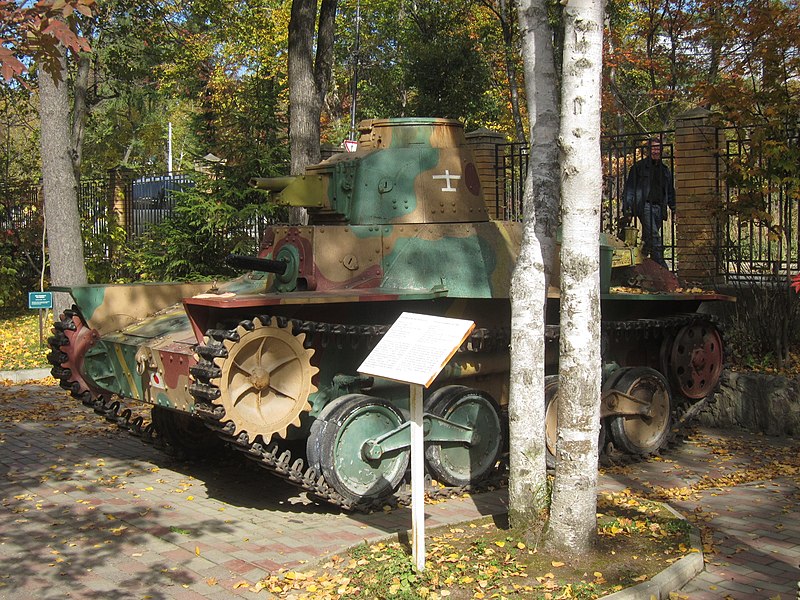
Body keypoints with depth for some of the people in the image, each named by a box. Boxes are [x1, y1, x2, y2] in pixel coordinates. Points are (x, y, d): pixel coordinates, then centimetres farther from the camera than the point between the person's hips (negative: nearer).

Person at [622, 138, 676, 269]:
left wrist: (674, 209, 18)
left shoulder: (664, 169, 20)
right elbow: (629, 189, 2)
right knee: (654, 238, -18)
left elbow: (670, 191, 27)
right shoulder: (639, 167, 4)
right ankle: (662, 268, -23)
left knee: (648, 239, 6)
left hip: (659, 208, 5)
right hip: (645, 206, -5)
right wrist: (627, 209, -7)